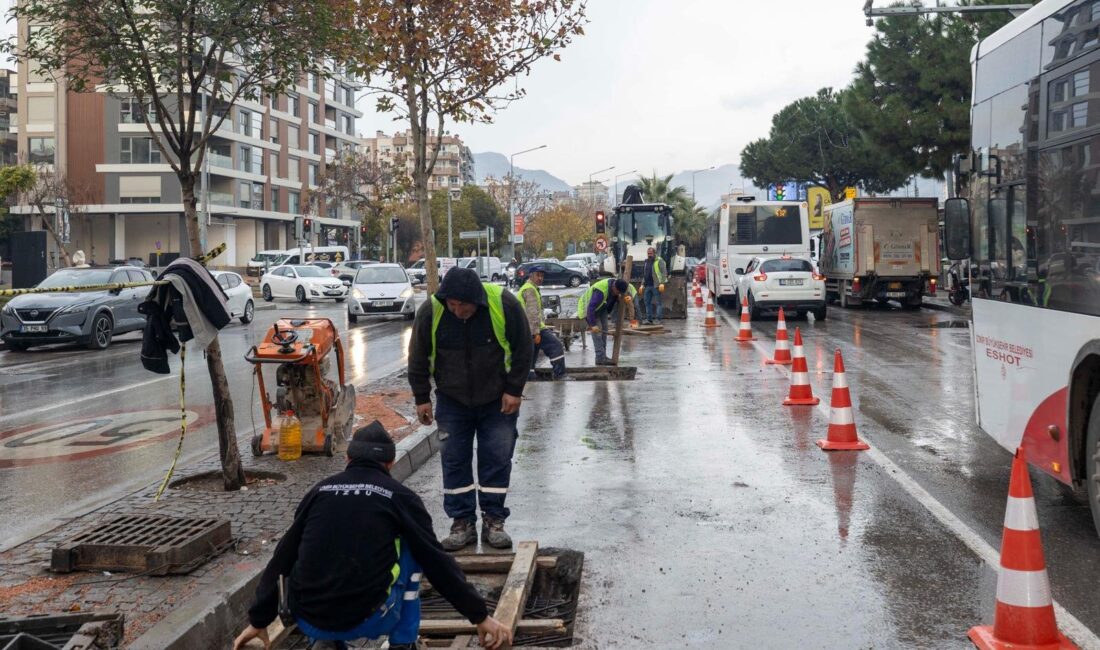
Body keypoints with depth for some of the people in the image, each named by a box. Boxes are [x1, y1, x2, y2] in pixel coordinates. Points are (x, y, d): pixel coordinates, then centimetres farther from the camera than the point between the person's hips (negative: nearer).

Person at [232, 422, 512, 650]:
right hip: (366, 621, -3)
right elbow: (437, 562, 5)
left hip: (307, 622, 4)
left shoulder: (320, 491, 13)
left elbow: (281, 560, 19)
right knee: (411, 548, 19)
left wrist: (258, 621, 29)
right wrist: (480, 616, 13)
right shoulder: (400, 496, 4)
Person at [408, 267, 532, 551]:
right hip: (452, 400, 1)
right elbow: (418, 358, -4)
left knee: (498, 458, 1)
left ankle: (493, 521, 12)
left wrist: (514, 390, -10)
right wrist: (422, 398, -2)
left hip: (498, 400, -1)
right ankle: (463, 522, 12)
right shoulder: (431, 311, -19)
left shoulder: (504, 304, -22)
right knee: (454, 460, 2)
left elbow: (523, 350, -9)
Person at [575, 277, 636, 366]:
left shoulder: (618, 285, -17)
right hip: (589, 307, -8)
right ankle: (600, 358, -16)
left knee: (604, 330, 6)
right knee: (597, 331, -15)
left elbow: (630, 288, 5)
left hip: (602, 307, 8)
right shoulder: (601, 291, -41)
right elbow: (591, 308, -40)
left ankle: (603, 356, 13)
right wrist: (593, 325, -37)